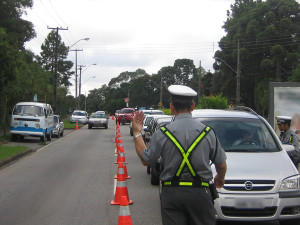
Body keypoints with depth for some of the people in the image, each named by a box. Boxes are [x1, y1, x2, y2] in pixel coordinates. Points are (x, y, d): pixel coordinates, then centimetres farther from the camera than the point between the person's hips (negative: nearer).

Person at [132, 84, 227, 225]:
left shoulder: (162, 133, -5)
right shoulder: (207, 132, 0)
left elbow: (146, 160, 2)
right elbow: (221, 164, 6)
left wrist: (137, 133, 12)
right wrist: (220, 178, 29)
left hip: (171, 193, -1)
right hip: (200, 192, 1)